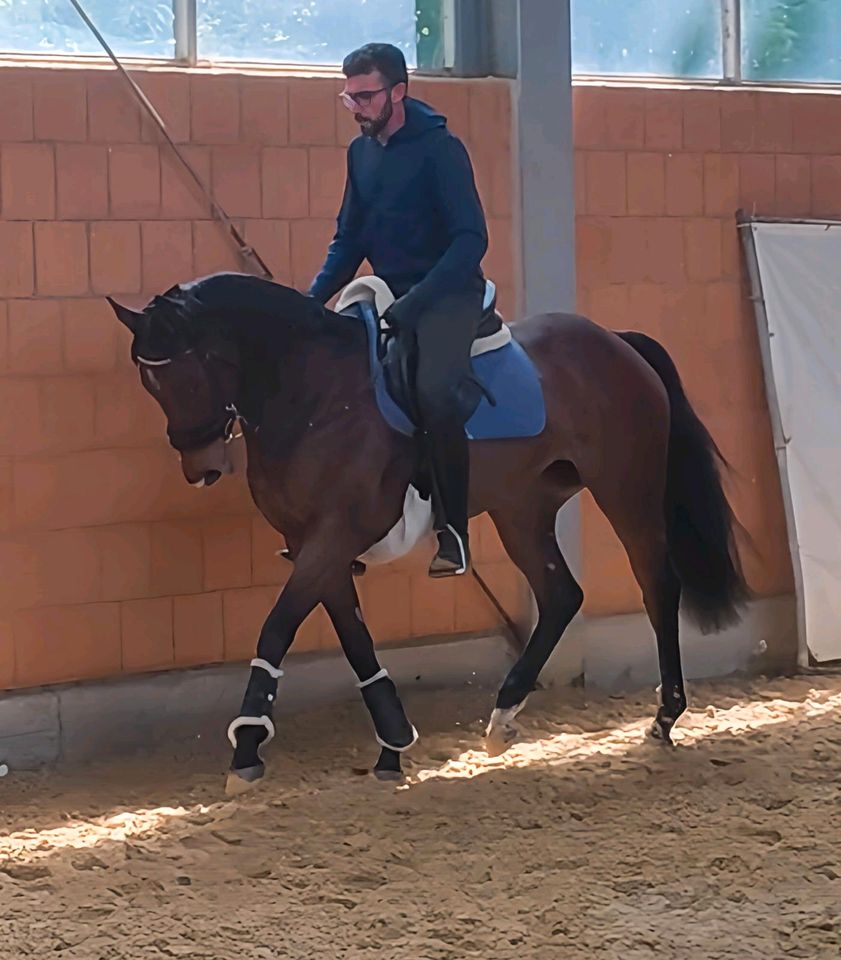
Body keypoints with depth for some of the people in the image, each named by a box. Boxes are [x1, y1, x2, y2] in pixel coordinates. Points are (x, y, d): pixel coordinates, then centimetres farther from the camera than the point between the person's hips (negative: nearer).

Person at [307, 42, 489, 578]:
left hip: (447, 293, -8)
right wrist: (313, 298, 1)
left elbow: (471, 239, -17)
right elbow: (349, 239, 16)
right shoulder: (361, 153, 9)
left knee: (435, 390, -32)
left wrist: (416, 301, -27)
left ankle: (454, 530, -19)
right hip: (390, 293, 8)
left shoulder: (440, 148, -12)